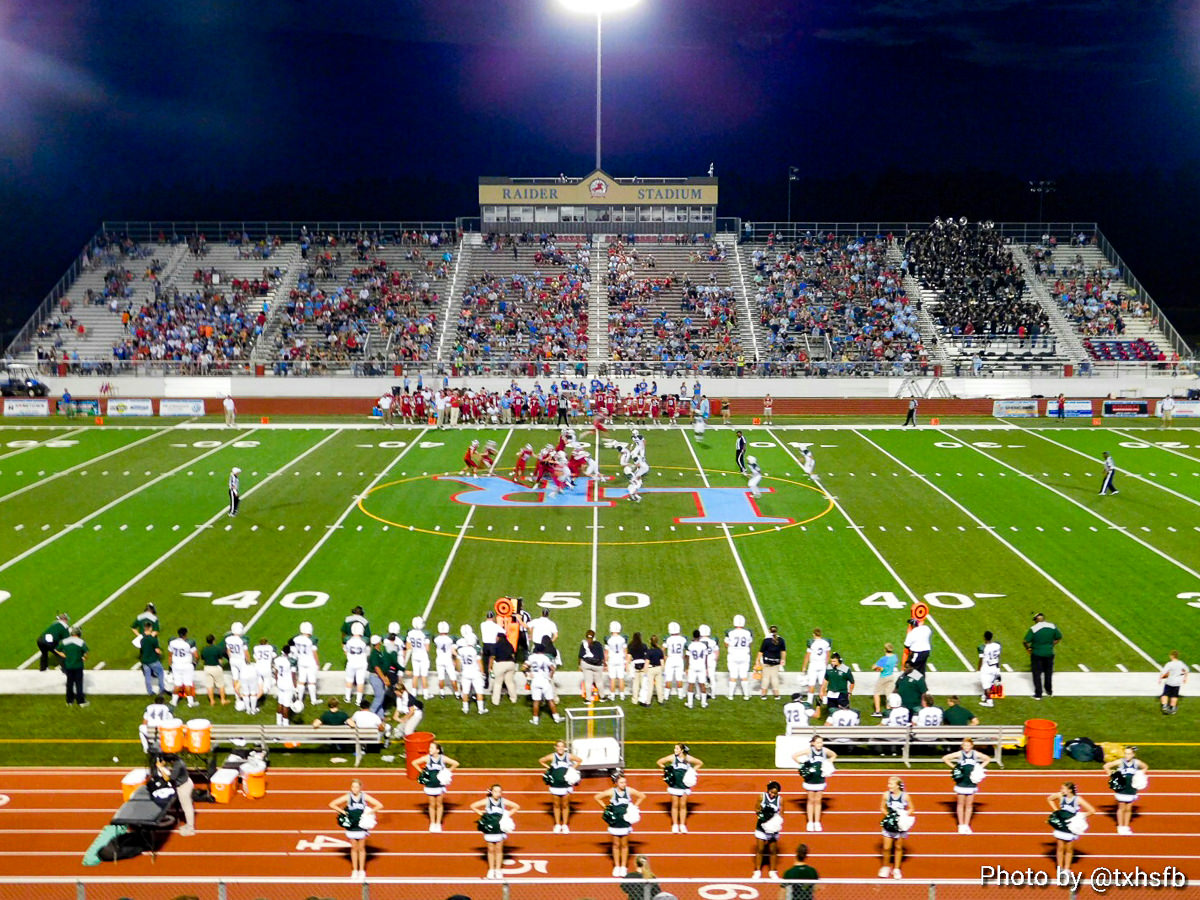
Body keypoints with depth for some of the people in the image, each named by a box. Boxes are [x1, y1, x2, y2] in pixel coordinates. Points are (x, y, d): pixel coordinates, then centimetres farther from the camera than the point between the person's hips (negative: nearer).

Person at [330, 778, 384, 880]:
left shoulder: (365, 796, -8)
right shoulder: (348, 797, -7)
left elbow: (380, 805, -6)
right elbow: (332, 804, -6)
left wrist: (369, 813, -14)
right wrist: (343, 812, -12)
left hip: (362, 826, -1)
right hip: (351, 826, 1)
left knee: (361, 848, 8)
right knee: (354, 848, 10)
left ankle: (362, 871, 19)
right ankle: (354, 871, 22)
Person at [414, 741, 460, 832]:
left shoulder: (443, 758, -12)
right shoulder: (427, 758, -11)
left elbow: (456, 763, -6)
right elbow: (414, 763, -3)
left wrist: (448, 771, -6)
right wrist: (422, 771, -5)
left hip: (440, 785, 0)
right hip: (430, 785, 0)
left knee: (439, 804, 11)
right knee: (432, 805, 11)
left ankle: (438, 823, 25)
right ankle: (432, 823, 26)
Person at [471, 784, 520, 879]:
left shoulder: (503, 801, -4)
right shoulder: (487, 801, -6)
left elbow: (517, 807, 7)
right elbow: (473, 806, -1)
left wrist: (508, 814, -2)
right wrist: (481, 813, -8)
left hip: (500, 829, 1)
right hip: (489, 828, 0)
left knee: (499, 849, 6)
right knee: (491, 850, 7)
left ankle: (498, 870, 15)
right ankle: (491, 870, 17)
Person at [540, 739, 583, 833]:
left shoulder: (569, 756, -6)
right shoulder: (552, 757, -9)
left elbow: (580, 761, 9)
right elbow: (541, 761, 3)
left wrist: (573, 768, 0)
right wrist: (549, 768, -3)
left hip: (566, 785, 0)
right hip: (555, 785, 0)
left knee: (565, 805, 10)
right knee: (556, 805, 11)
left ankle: (565, 825, 24)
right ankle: (557, 824, 25)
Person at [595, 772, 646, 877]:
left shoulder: (629, 791, -8)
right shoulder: (611, 792, -12)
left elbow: (642, 796, 6)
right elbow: (597, 797, -2)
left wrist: (634, 806, 1)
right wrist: (605, 807, -4)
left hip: (626, 822, 1)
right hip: (615, 822, -1)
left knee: (624, 845, 11)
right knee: (616, 845, 9)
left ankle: (623, 867, 22)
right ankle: (616, 867, 21)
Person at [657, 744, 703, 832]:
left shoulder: (688, 758, -4)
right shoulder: (672, 757, -6)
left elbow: (700, 763, 11)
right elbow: (659, 762, 2)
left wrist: (693, 771, 1)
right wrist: (666, 769, -3)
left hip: (685, 785, 1)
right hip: (674, 785, -1)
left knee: (683, 805, 6)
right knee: (675, 805, 5)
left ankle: (682, 825, 14)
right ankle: (675, 825, 13)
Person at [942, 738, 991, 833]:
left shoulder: (975, 754, -2)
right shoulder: (959, 754, -7)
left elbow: (988, 759, 13)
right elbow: (944, 758, -4)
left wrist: (980, 767, 3)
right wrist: (953, 767, -7)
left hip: (972, 783, 2)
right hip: (961, 783, -2)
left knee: (969, 805, 7)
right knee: (961, 804, 6)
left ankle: (966, 825, 17)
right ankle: (961, 825, 14)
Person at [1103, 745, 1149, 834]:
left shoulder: (1137, 763, -3)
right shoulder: (1120, 762, -12)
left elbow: (1145, 767, 18)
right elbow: (1106, 766, -7)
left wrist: (1141, 775, 5)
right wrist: (1111, 776, -11)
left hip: (1131, 790, 3)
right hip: (1121, 789, -3)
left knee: (1128, 809, 11)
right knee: (1121, 808, 6)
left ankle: (1126, 826, 24)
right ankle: (1120, 827, 17)